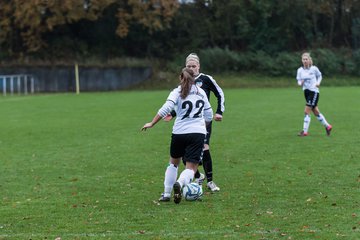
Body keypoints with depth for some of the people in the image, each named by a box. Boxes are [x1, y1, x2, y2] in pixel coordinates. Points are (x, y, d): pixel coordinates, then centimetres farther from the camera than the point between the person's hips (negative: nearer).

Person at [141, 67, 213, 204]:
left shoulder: (177, 92, 1)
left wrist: (152, 123, -8)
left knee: (173, 162, 24)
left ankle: (166, 194, 23)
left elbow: (165, 109, -15)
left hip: (179, 132, 0)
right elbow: (209, 116, 17)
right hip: (198, 133, 0)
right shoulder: (201, 92, 12)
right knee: (191, 168, -2)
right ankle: (179, 183, -35)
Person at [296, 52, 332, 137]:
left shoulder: (314, 69, -8)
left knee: (307, 111, -13)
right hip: (306, 92, 5)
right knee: (316, 112, 14)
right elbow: (299, 81, 6)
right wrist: (300, 83, -16)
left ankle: (305, 131, -8)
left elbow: (319, 76, 9)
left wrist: (318, 83, -8)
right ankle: (327, 126, 31)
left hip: (314, 92, -5)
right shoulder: (300, 70, 0)